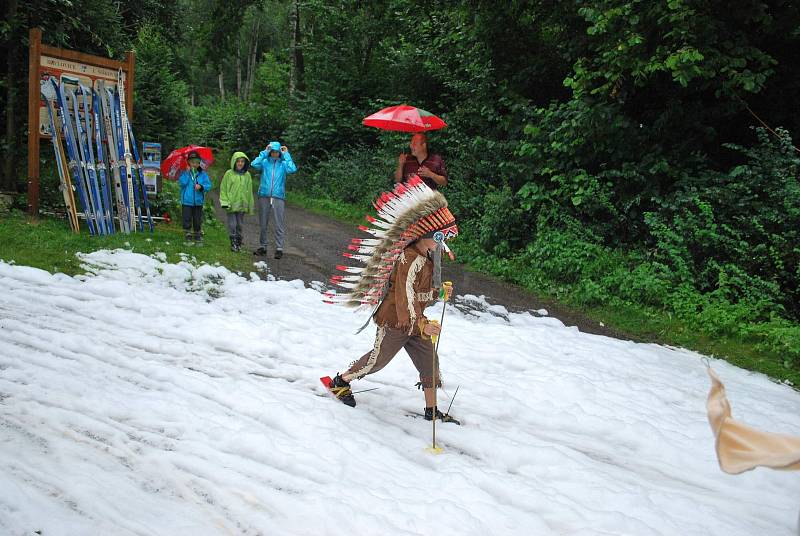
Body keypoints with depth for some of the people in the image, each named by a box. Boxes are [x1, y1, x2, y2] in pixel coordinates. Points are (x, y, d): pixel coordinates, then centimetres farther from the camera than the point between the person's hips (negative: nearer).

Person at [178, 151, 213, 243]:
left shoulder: (203, 173, 3)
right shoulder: (184, 172, 1)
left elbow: (208, 185, -2)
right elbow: (182, 182, -14)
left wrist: (201, 186, -20)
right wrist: (187, 172, -16)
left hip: (198, 202, 1)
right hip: (187, 201, -1)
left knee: (197, 221, 8)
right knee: (187, 220, -2)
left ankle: (198, 238, 17)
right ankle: (188, 238, 5)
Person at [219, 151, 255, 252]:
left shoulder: (247, 175, 6)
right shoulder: (229, 174, -3)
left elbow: (249, 191, 11)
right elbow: (223, 188, -2)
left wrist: (250, 205, 11)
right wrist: (224, 202, -10)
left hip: (242, 205, 3)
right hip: (231, 204, -3)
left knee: (239, 225, 10)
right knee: (232, 225, -3)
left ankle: (239, 242, 21)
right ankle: (233, 243, 5)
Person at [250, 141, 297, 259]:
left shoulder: (283, 164, 4)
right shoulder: (265, 162, 6)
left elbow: (292, 169, -15)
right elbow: (254, 164, -12)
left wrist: (286, 155, -7)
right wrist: (264, 152, -7)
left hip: (278, 197, -1)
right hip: (264, 196, 1)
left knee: (279, 224, -3)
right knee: (263, 224, 10)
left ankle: (279, 248, 2)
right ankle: (262, 247, 20)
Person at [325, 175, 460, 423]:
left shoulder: (428, 256, 4)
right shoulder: (411, 259, -27)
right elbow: (405, 296, -37)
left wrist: (440, 291, 5)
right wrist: (422, 324, -45)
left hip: (414, 321, 9)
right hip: (395, 321, -9)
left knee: (429, 363, 8)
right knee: (378, 359, 9)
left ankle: (432, 410, 19)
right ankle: (340, 382, 31)